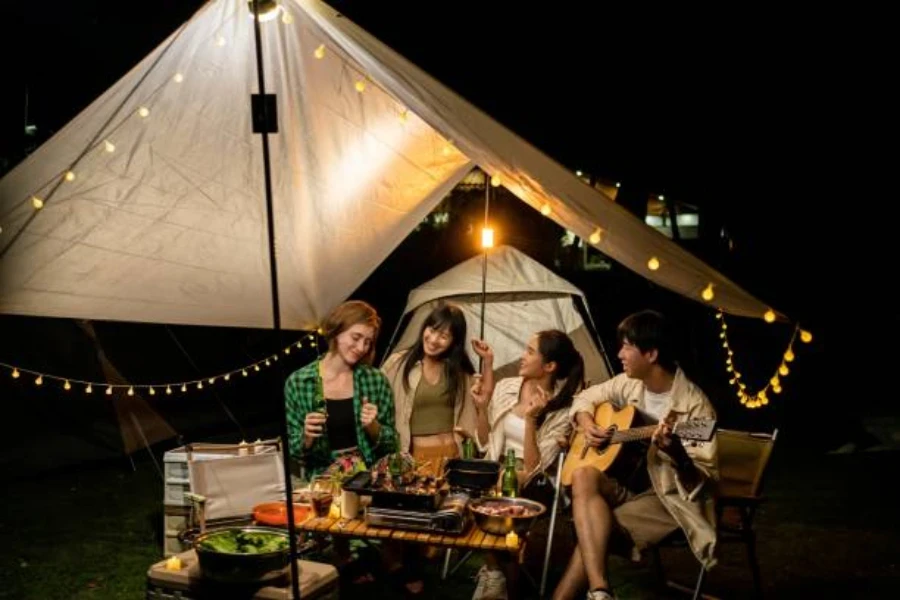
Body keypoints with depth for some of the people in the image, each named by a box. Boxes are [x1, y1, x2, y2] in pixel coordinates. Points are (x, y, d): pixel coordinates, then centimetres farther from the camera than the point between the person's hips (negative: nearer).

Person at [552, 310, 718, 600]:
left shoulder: (694, 404, -18)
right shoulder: (629, 383, 2)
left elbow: (704, 477, -19)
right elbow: (588, 397, 19)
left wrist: (674, 451, -40)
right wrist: (586, 423, -3)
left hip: (671, 497, -6)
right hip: (630, 483, 6)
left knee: (596, 527, -29)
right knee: (584, 475, -27)